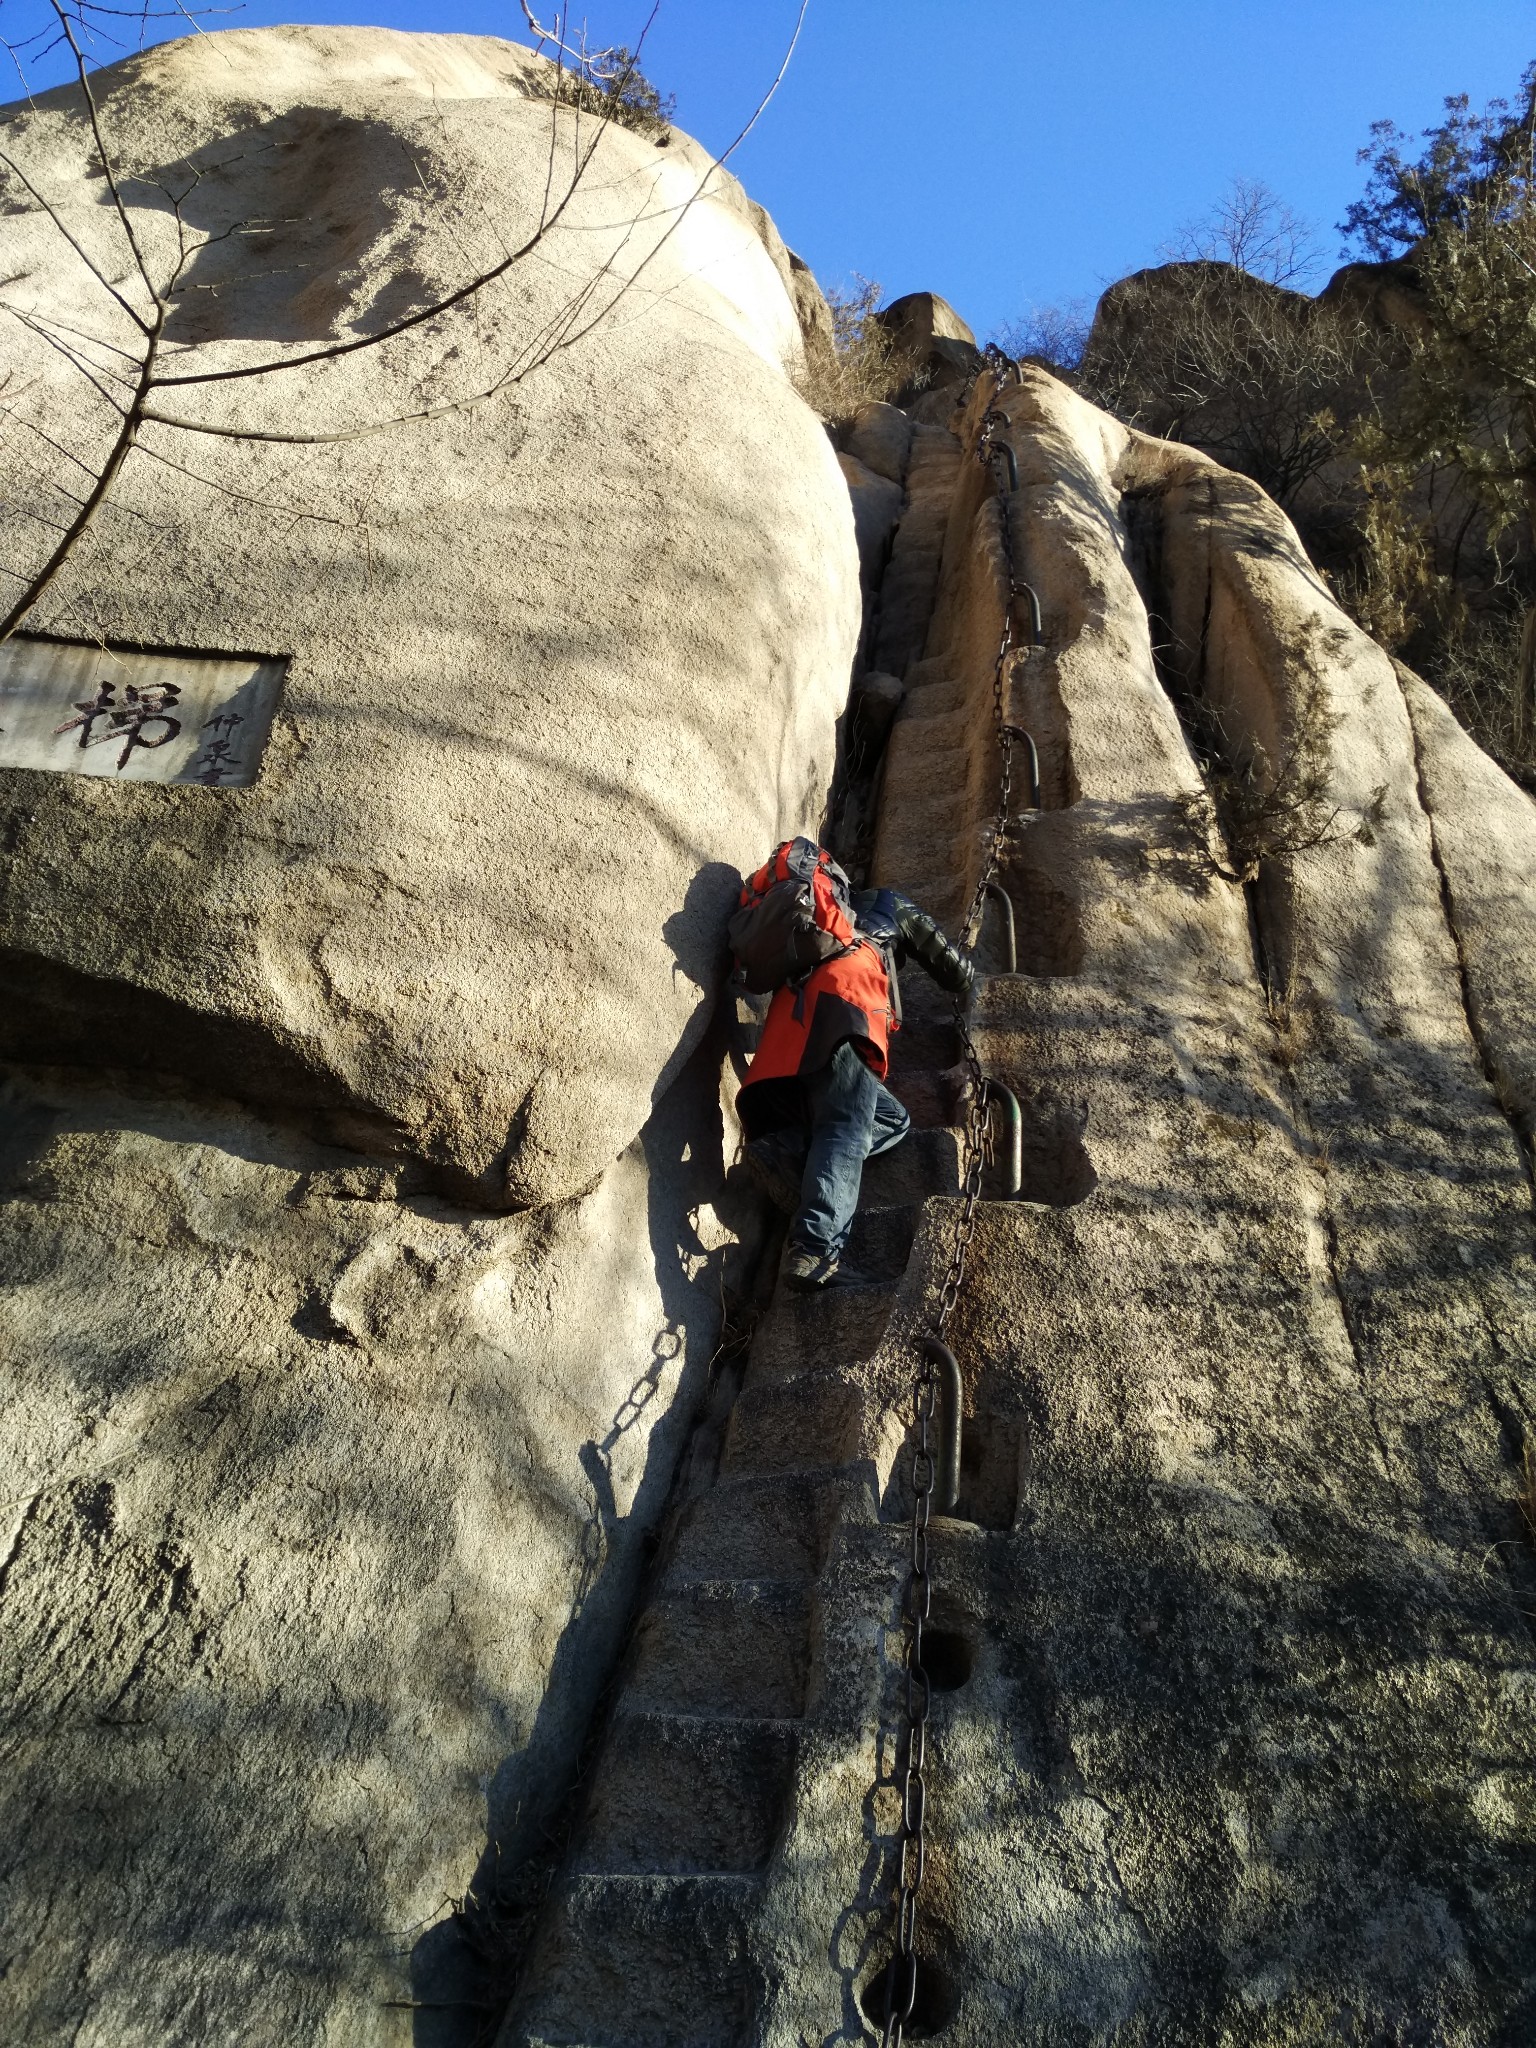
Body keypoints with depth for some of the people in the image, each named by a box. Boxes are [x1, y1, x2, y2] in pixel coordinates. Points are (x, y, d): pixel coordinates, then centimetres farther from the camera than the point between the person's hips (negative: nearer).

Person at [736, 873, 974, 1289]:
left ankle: (788, 1150, -14)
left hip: (790, 1017, 6)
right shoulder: (891, 905, 33)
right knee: (848, 1128, -21)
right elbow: (956, 973, 34)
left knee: (893, 1121, 11)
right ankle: (815, 1251, -43)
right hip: (841, 993, -6)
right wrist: (966, 980, 58)